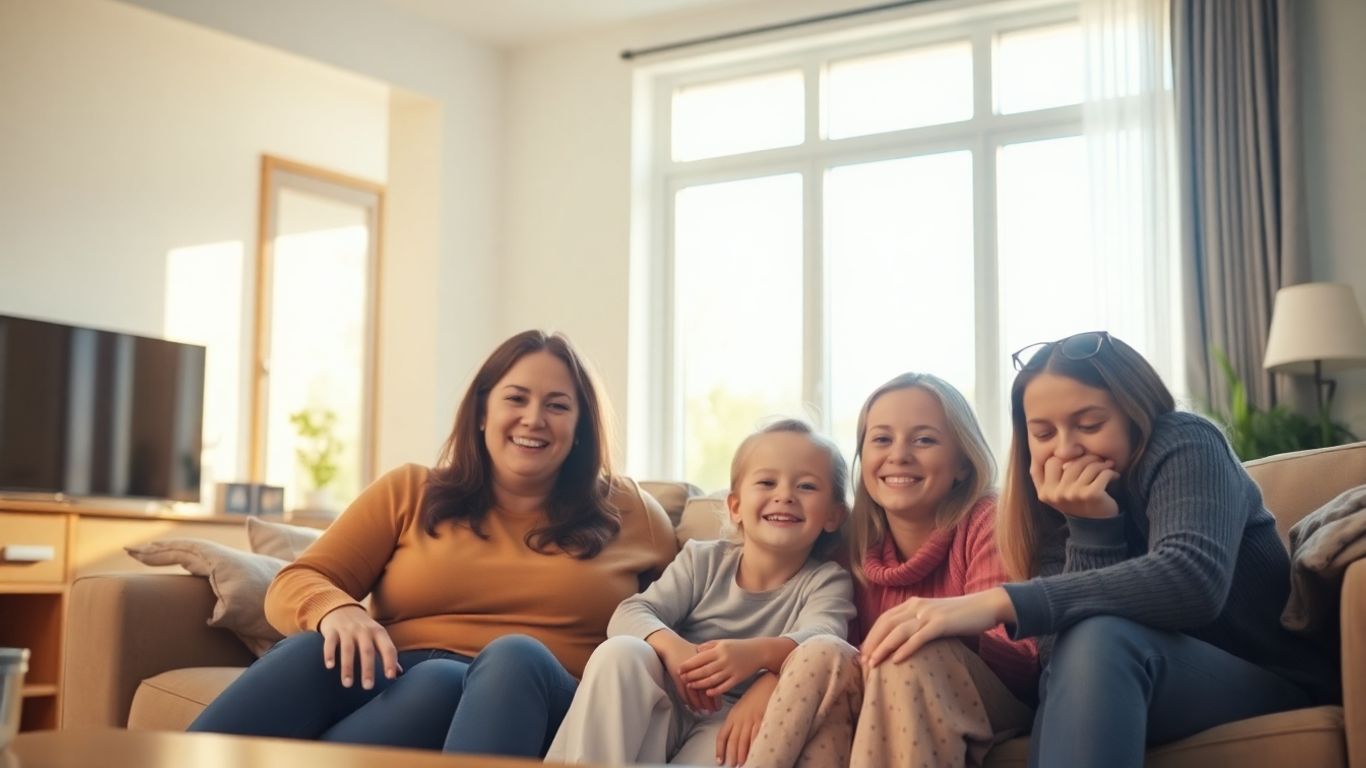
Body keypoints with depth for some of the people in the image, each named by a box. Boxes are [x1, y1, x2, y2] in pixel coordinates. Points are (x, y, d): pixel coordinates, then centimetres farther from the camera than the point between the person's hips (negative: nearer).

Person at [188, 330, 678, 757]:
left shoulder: (626, 513, 16)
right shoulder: (410, 493, 16)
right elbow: (294, 586, 10)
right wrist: (338, 611, -16)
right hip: (394, 693, 1)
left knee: (516, 656, -36)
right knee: (315, 649, -33)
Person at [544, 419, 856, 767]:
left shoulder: (827, 582, 2)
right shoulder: (703, 560, 7)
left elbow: (823, 639, -21)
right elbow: (630, 614, -6)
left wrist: (758, 653, -45)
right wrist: (672, 647, -31)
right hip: (666, 711, 3)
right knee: (619, 652, -28)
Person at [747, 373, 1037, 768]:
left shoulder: (989, 522, -8)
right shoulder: (861, 540, 5)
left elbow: (1023, 662, -18)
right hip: (883, 728, 4)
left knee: (910, 655, -32)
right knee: (821, 653, -24)